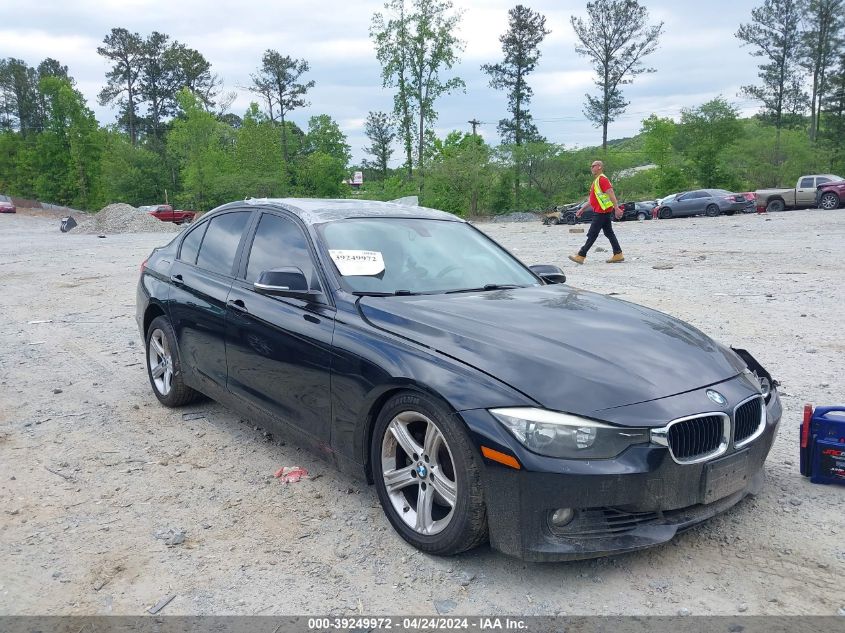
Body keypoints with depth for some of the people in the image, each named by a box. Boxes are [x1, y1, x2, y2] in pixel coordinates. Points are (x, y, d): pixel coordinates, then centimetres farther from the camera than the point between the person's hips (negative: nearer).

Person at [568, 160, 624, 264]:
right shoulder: (596, 181, 19)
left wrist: (617, 208, -28)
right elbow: (592, 199, 25)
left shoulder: (602, 179, -12)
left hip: (602, 212, -10)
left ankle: (581, 256, -4)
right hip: (601, 212, 10)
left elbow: (611, 194, -21)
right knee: (609, 233, 10)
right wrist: (582, 209, 25)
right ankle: (618, 255, 11)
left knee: (592, 234, -7)